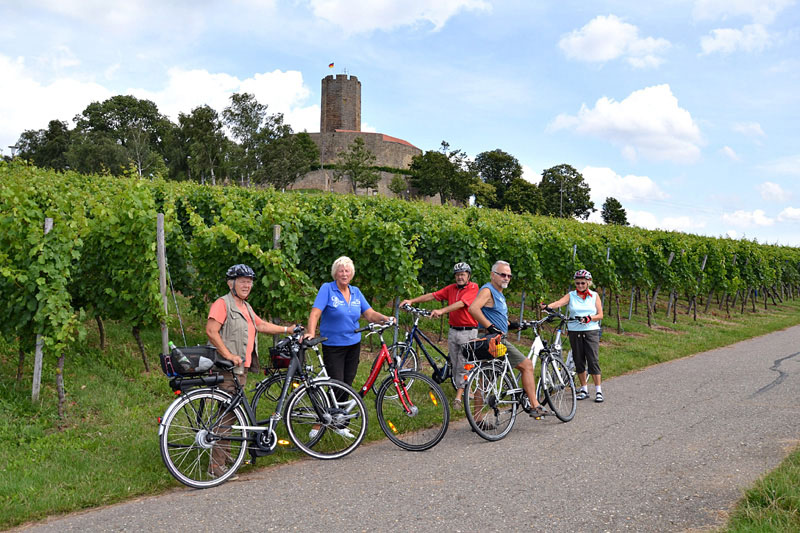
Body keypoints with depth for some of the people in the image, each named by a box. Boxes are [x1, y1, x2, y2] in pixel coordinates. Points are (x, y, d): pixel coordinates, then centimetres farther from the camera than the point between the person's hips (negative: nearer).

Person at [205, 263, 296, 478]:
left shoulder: (245, 307, 20)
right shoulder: (222, 303, -10)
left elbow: (261, 325, 31)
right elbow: (211, 331, -21)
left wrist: (287, 329, 31)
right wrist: (229, 355, -24)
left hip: (242, 368, 9)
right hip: (227, 369, -9)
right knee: (226, 414, -10)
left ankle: (225, 455, 27)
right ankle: (216, 465, -6)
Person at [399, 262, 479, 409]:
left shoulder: (473, 288, -8)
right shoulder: (452, 288, 11)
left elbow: (461, 304, -23)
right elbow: (433, 295, 3)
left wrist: (441, 311, -36)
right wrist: (412, 301, -8)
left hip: (468, 332, -6)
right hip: (453, 331, 6)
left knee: (463, 365, -6)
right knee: (455, 364, 10)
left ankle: (458, 397, -2)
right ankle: (462, 388, 24)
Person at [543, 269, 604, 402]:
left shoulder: (594, 296, 6)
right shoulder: (571, 295, 5)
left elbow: (600, 315, 2)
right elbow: (559, 302, -13)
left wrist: (589, 318, -17)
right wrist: (547, 306, -33)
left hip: (591, 332, -1)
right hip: (575, 332, 2)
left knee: (593, 360, -9)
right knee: (579, 361, 6)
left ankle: (598, 391, -2)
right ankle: (584, 390, 17)